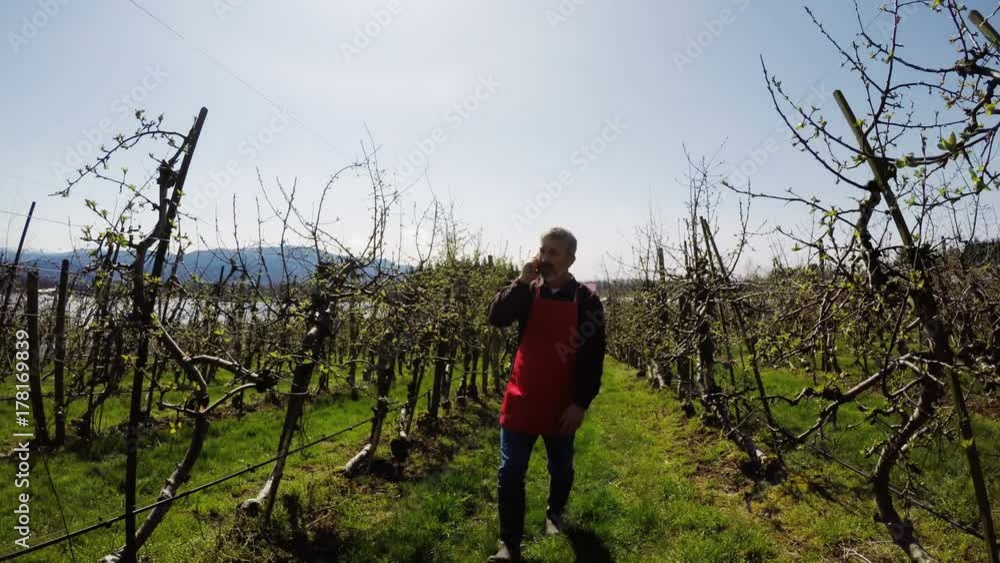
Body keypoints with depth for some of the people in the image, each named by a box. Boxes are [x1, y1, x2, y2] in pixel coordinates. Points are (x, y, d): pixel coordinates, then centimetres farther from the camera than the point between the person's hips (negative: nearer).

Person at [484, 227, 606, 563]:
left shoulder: (586, 301, -6)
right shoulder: (528, 292, 1)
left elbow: (593, 358, -7)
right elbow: (495, 319, -13)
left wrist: (581, 403, -11)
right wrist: (522, 282, -20)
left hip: (561, 405, -1)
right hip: (521, 401, 1)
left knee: (560, 468, 20)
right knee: (510, 473, 2)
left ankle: (555, 512, 48)